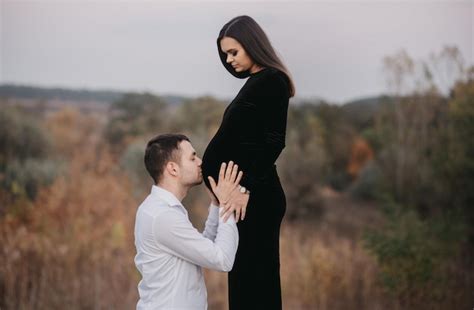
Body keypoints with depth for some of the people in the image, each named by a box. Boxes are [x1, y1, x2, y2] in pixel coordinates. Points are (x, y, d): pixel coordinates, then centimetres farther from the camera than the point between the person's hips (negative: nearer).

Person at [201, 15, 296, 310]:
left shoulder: (272, 81, -10)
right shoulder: (257, 82, 16)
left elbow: (274, 142, -18)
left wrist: (244, 188, -21)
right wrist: (240, 188, 14)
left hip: (256, 197, -9)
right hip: (252, 195, 9)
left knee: (254, 280, -4)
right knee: (245, 279, 14)